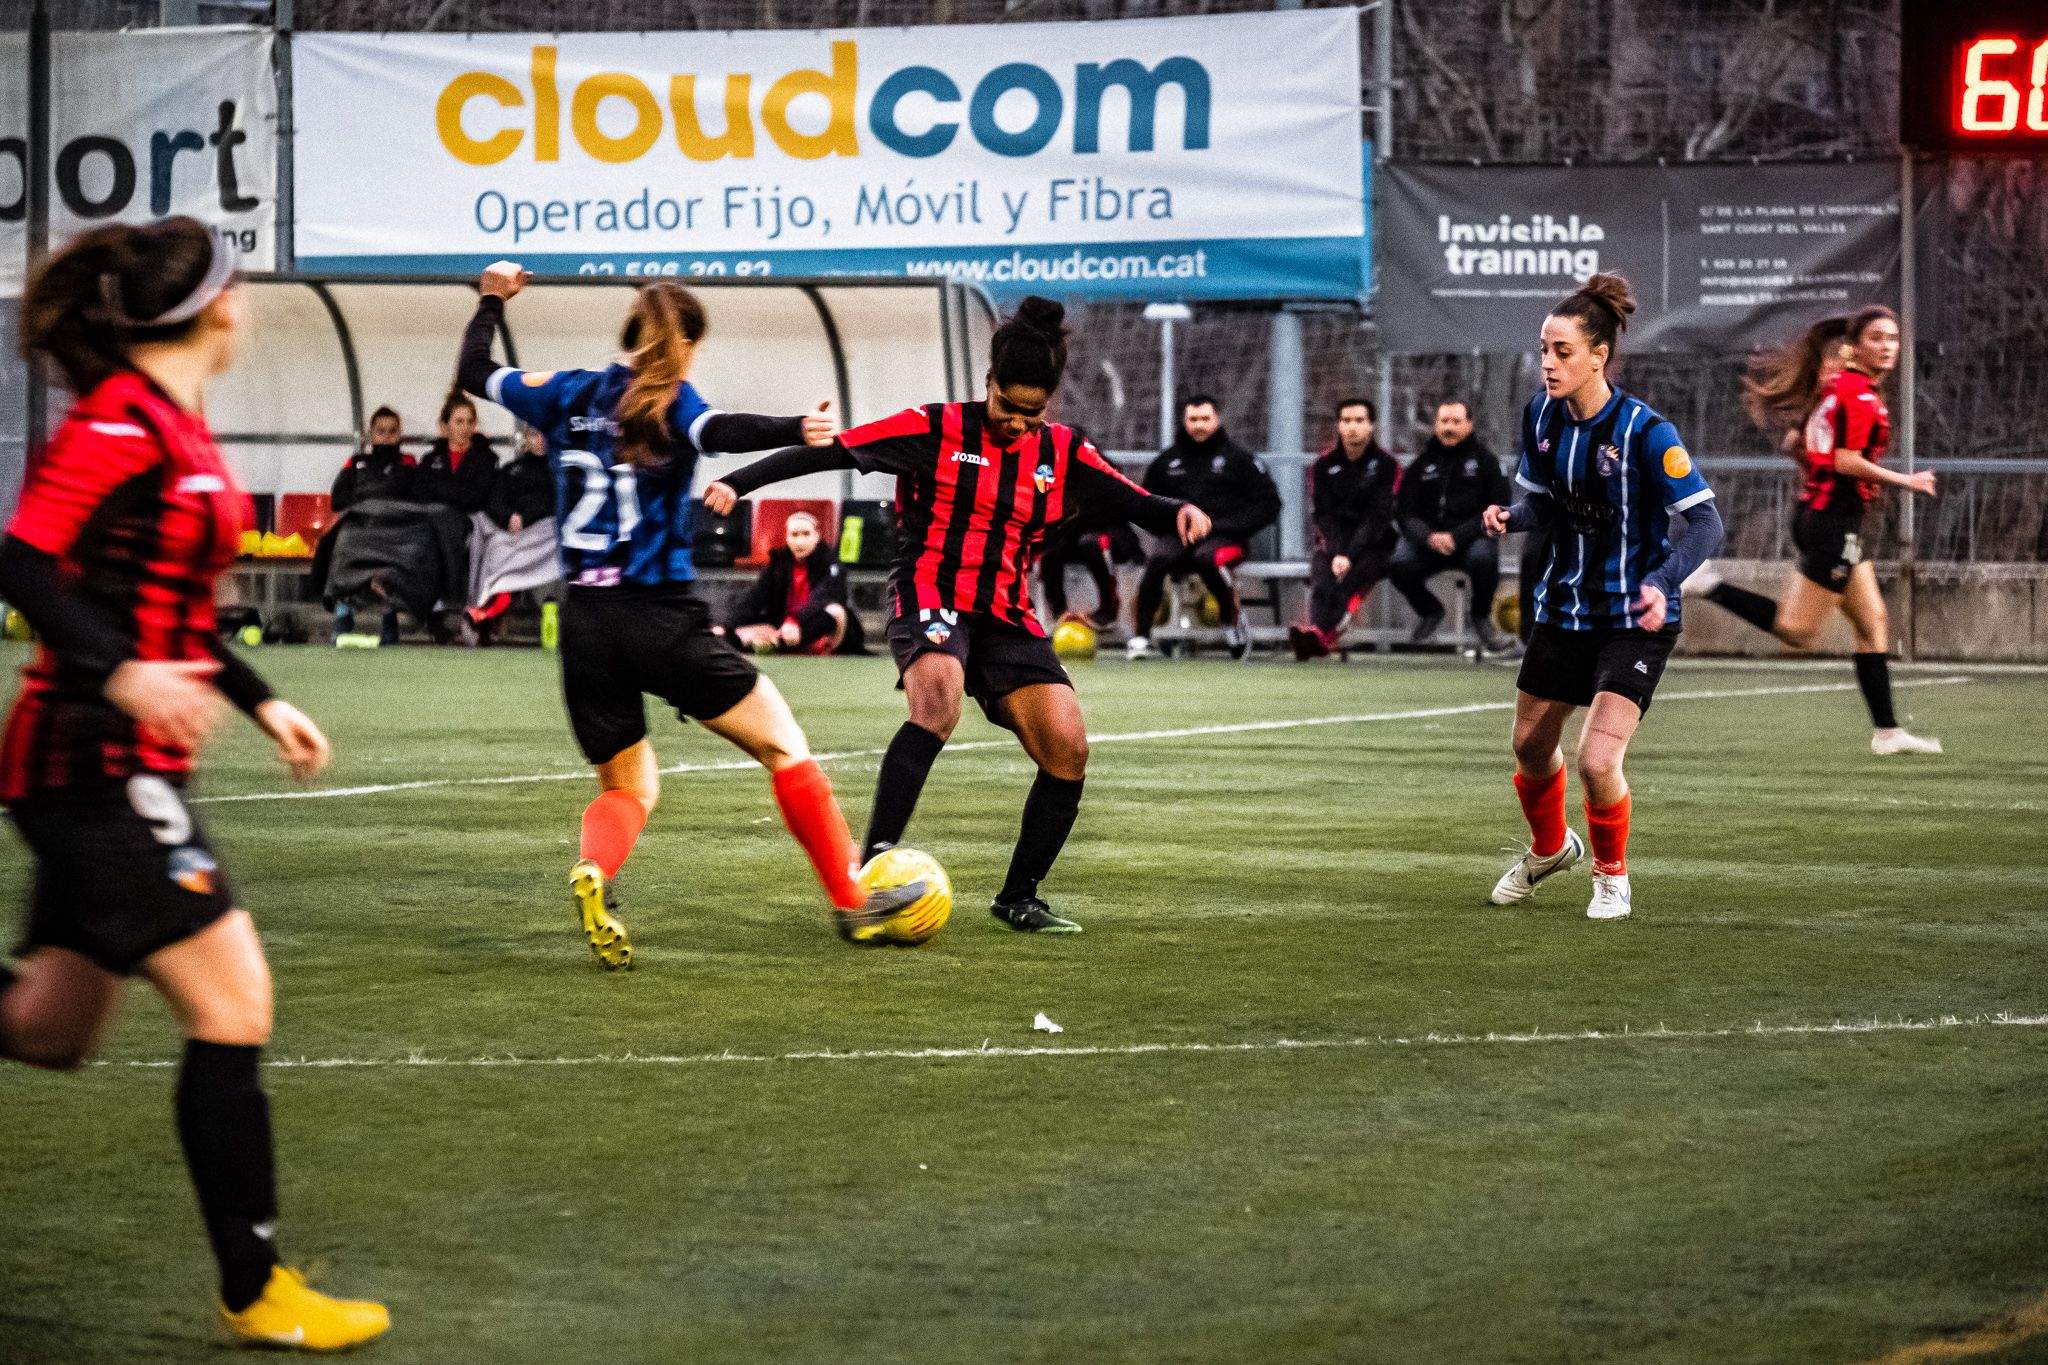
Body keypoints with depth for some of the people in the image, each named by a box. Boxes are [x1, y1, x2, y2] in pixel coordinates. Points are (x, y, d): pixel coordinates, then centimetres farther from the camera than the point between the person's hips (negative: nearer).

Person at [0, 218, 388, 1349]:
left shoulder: (178, 427, 14)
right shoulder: (124, 418, -15)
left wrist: (262, 704, 26)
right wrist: (120, 673, -35)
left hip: (124, 773, 10)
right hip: (94, 761, -10)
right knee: (231, 1006, -7)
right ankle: (255, 1290, 1)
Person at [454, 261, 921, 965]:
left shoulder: (568, 393, 10)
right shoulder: (667, 399, -4)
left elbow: (474, 373, 25)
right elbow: (716, 430, -27)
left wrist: (492, 301, 40)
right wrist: (795, 429, -42)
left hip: (585, 625, 5)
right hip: (661, 620, -5)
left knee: (627, 786, 17)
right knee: (783, 744, 9)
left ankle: (593, 870, -17)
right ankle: (851, 901, 7)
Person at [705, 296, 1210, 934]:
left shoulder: (1064, 455, 9)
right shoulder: (936, 429, -3)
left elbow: (1135, 504, 8)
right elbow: (832, 450, -5)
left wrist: (1181, 512, -15)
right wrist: (739, 482, -13)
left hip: (1008, 617, 5)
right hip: (932, 600, -5)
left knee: (1068, 749, -8)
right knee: (938, 699, -36)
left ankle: (1018, 899, 10)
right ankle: (874, 860, -36)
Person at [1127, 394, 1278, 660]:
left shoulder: (1239, 458, 7)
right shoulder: (1168, 460, 16)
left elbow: (1269, 506, 4)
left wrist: (1226, 526, -8)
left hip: (1224, 539, -3)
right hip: (1178, 538, 3)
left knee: (1207, 558, -37)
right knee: (1157, 559, -30)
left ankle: (1233, 619, -14)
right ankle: (1140, 636, -28)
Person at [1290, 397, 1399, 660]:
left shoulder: (1386, 466, 1)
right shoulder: (1323, 466, 10)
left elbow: (1377, 519, -8)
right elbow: (1323, 516, 2)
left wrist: (1350, 557, -20)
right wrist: (1336, 555, -16)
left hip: (1373, 547, -2)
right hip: (1332, 546, 2)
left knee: (1350, 577, -34)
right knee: (1322, 577, -31)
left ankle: (1320, 633, -57)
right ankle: (1323, 635, -56)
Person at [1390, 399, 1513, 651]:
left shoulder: (1486, 461, 4)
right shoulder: (1422, 463, 11)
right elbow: (1405, 512, 6)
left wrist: (1457, 537, -17)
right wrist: (1428, 537, -17)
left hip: (1471, 538, -2)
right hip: (1427, 542, 2)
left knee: (1483, 558, -36)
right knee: (1399, 565, -26)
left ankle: (1481, 617, -6)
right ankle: (1429, 612, 6)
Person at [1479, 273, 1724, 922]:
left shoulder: (1645, 431, -22)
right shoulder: (1541, 415, -4)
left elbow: (1704, 520, -23)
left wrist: (1663, 583, -38)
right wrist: (1510, 517, -13)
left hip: (1635, 618, -6)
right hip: (1565, 606, 6)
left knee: (1597, 760, -17)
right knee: (1530, 745, 16)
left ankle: (1611, 873, 13)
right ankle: (1550, 848, 47)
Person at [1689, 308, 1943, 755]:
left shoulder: (1835, 386, 13)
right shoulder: (1862, 395, -15)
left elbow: (1794, 442, 18)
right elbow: (1847, 461, -23)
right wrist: (1905, 481, -17)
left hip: (1817, 512, 10)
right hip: (1835, 521, -10)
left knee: (1874, 624, 11)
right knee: (1798, 631, -5)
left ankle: (1886, 731, 12)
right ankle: (1709, 584, -5)